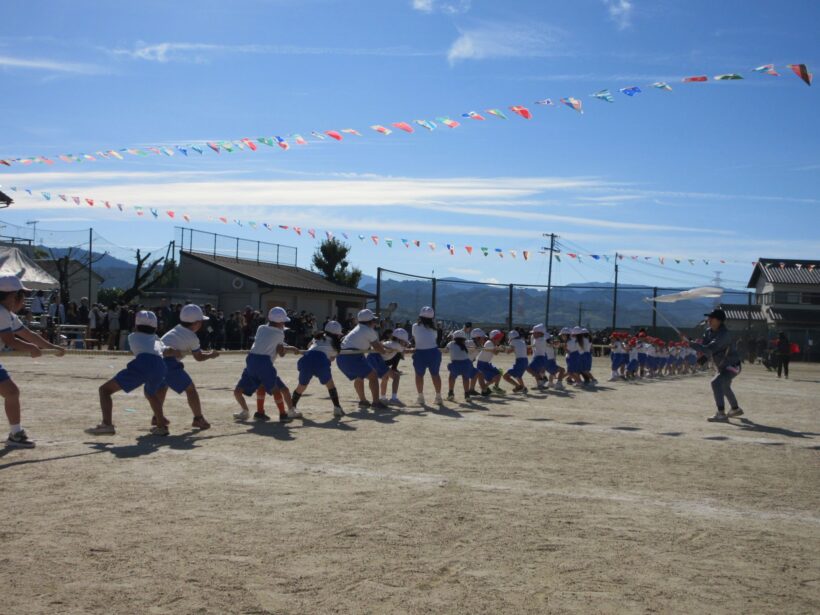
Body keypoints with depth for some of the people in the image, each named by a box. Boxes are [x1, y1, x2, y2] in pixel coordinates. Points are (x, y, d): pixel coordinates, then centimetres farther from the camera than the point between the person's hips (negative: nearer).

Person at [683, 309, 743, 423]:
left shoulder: (724, 334, -31)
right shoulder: (709, 331, -3)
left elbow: (708, 349, -41)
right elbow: (703, 345, -2)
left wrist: (690, 342, -41)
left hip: (732, 366, -10)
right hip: (721, 366, 10)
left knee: (716, 383, -30)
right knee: (723, 386, 29)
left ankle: (721, 414, -31)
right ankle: (735, 409, 54)